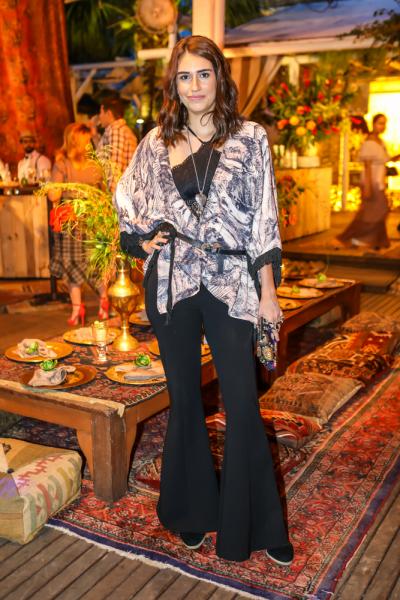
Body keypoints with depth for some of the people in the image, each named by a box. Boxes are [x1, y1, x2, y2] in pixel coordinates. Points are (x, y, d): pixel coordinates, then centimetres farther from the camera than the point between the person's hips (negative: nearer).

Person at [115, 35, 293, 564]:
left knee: (243, 403, -1)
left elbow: (263, 219, 0)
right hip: (172, 281, 2)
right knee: (184, 398, 12)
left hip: (229, 282, -2)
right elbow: (129, 202, 19)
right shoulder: (156, 142, 8)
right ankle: (193, 511, 30)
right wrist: (144, 238, 1)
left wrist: (268, 290, -4)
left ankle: (256, 524, 17)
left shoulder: (249, 138, 3)